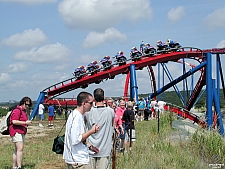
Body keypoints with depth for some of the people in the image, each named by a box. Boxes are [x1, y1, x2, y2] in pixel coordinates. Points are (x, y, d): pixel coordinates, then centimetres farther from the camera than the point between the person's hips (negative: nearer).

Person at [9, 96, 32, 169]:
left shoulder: (23, 111, 20)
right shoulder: (17, 110, -12)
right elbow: (14, 121, -22)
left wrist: (27, 122, 11)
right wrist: (25, 123, -21)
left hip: (22, 132, 10)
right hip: (16, 131, -10)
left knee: (17, 150, 12)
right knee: (20, 149, -19)